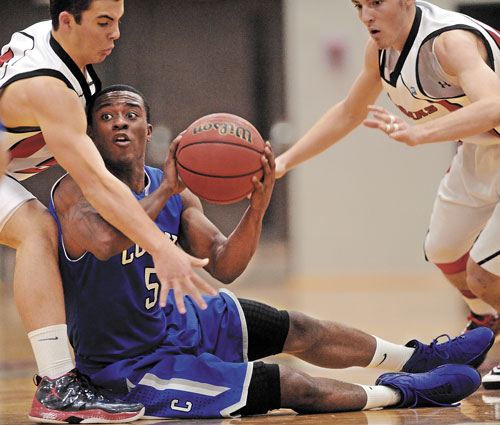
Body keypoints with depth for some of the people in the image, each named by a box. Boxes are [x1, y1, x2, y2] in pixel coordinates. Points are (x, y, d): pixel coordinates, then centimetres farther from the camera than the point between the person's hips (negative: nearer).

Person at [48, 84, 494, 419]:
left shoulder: (177, 194, -2)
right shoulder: (75, 191, -24)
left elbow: (223, 267, -7)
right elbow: (106, 240, -46)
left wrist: (258, 207, -24)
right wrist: (165, 190, -36)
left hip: (179, 319, 8)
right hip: (135, 368, -8)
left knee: (299, 330, 14)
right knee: (289, 387, -9)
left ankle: (419, 358, 33)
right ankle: (405, 393, 11)